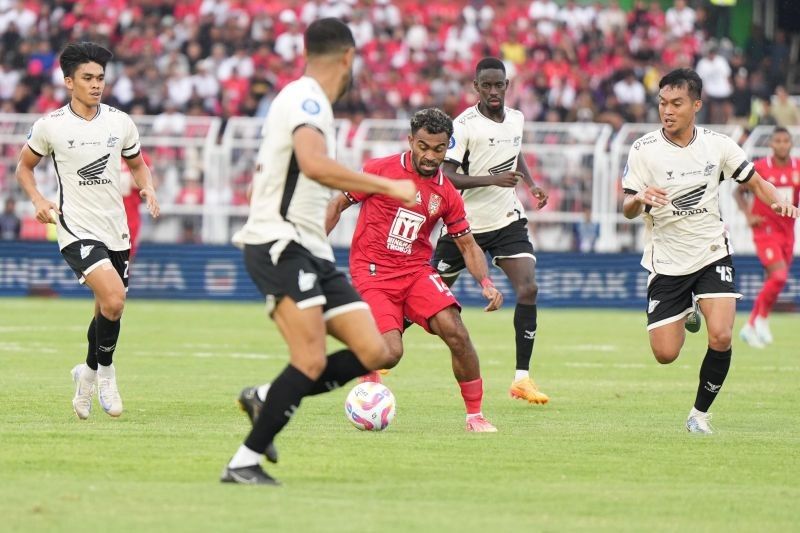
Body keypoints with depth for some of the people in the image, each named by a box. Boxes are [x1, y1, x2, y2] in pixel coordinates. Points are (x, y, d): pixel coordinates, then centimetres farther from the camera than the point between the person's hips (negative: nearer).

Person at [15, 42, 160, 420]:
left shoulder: (120, 122, 4)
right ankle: (105, 371, -2)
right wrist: (38, 200, -6)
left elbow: (137, 164, 19)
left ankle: (88, 375, 33)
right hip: (76, 229, -4)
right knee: (113, 299, -23)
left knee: (108, 311, 9)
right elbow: (24, 165, 10)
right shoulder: (50, 126, -4)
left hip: (116, 230, 4)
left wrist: (148, 189, -1)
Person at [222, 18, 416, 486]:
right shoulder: (306, 99, -11)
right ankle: (244, 463, -15)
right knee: (313, 362, -21)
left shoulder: (306, 101, 20)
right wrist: (388, 187, -26)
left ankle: (267, 400, 8)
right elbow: (314, 165, -29)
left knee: (374, 353, -1)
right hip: (281, 245, -10)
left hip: (312, 253, 10)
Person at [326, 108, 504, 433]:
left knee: (456, 333, -18)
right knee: (391, 352, -21)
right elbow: (338, 205, 3)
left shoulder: (447, 194, 3)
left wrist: (486, 283, -7)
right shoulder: (380, 171, -7)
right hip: (372, 272, -3)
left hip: (417, 271, 3)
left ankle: (475, 415, -4)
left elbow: (468, 246, 10)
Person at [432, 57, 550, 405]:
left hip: (508, 220, 4)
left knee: (528, 289, -14)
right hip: (466, 222, -4)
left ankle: (522, 378, -11)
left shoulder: (516, 119, 5)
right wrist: (493, 179, -29)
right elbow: (446, 176, -21)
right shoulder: (464, 125, -15)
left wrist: (531, 184, 11)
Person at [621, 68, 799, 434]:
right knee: (665, 354, -2)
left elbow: (755, 183, 6)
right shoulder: (644, 150, -10)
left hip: (712, 253, 1)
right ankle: (685, 316, 34)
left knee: (721, 337, -20)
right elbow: (627, 210, -9)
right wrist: (640, 199, -33)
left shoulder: (717, 144, -4)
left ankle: (700, 413, 3)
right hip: (666, 262, -1)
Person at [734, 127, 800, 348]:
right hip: (766, 229, -5)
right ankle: (761, 319, -3)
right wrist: (749, 215, -9)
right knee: (779, 275, -21)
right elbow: (739, 191, 3)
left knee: (774, 281, 8)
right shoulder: (760, 168, -9)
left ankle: (751, 326, 21)